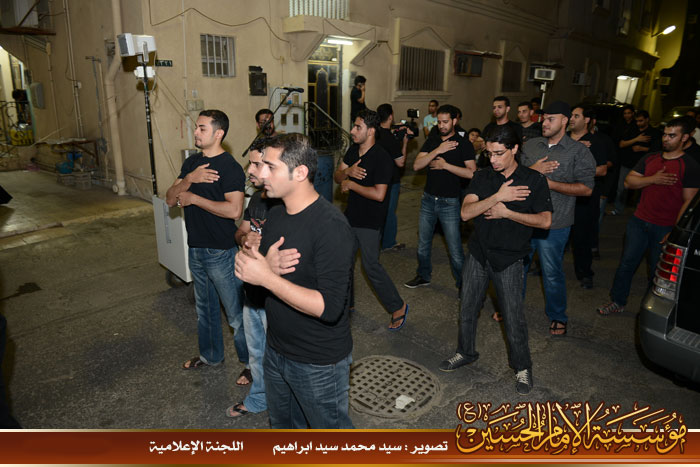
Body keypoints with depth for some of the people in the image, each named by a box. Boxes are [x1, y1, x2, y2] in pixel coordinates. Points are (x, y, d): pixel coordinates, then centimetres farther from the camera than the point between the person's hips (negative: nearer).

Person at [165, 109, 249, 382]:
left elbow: (234, 210, -28)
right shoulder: (191, 163, 8)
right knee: (205, 308, 23)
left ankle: (252, 363, 21)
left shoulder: (230, 167, -17)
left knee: (236, 313, 3)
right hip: (196, 249, 8)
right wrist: (189, 180, -16)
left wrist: (193, 198, -20)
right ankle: (210, 355, 42)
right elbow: (170, 200, 2)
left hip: (221, 252, -8)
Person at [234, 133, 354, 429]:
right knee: (283, 425, 29)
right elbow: (257, 274, 5)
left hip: (320, 363, -8)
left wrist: (267, 277, -30)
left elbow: (329, 307, -31)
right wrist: (267, 266, -18)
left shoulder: (331, 226, -26)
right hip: (276, 350, 8)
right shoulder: (274, 216, 1)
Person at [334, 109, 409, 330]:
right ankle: (346, 302, 36)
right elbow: (337, 176, 6)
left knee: (371, 265, -5)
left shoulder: (382, 158, -20)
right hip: (351, 216, 8)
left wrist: (351, 184, -17)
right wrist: (347, 172, -17)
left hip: (369, 222, -8)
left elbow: (379, 194, -27)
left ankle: (398, 307, 12)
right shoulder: (353, 150, 6)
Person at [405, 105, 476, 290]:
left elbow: (471, 173, -15)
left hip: (449, 203, -4)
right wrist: (437, 151, -16)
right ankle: (424, 275, 34)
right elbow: (416, 165, -6)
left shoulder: (464, 144, -4)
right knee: (423, 243, 15)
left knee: (455, 249, -2)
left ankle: (463, 283, 15)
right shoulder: (431, 142, 8)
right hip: (428, 199, 5)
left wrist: (445, 165, -15)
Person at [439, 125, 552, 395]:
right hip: (478, 254, 3)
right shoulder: (482, 178, 1)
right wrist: (498, 196, -22)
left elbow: (545, 221, -10)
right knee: (467, 310, 14)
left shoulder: (534, 181, -5)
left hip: (508, 260, -3)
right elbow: (465, 213, -12)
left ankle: (522, 367, 26)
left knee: (513, 318, 3)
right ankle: (466, 352, 37)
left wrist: (506, 212, -15)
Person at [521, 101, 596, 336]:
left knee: (552, 273, 7)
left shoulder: (579, 152, -5)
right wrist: (532, 170, -12)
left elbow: (586, 188, -10)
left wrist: (550, 184, -17)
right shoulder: (530, 145, 7)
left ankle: (557, 317, 29)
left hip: (554, 223, -4)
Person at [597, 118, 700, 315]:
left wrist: (674, 231, -16)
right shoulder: (650, 159, 9)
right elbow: (628, 182, 3)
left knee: (657, 271, 7)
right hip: (639, 222, 4)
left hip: (665, 229, -4)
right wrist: (653, 179, -15)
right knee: (627, 263, 9)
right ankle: (618, 302, 23)